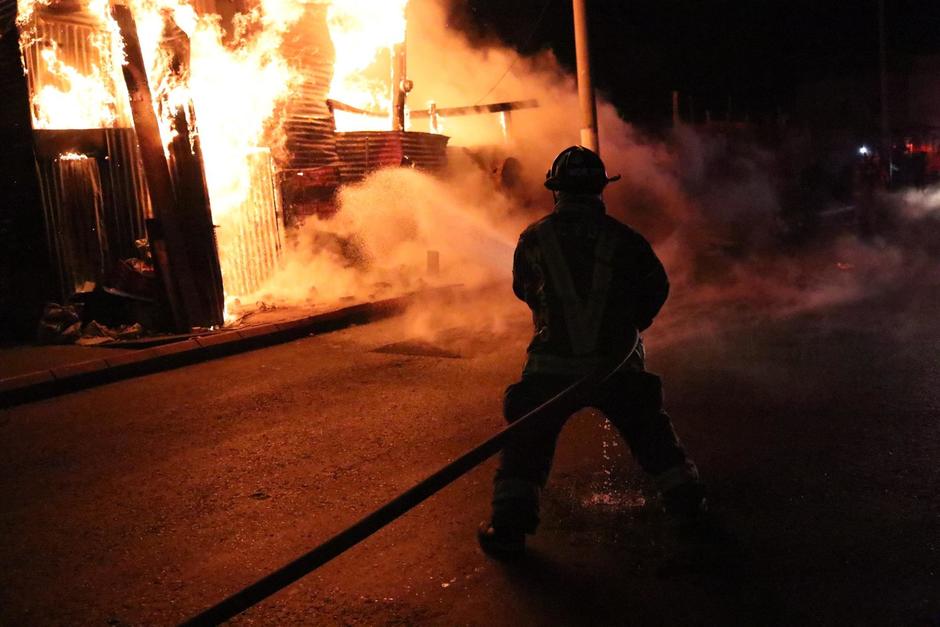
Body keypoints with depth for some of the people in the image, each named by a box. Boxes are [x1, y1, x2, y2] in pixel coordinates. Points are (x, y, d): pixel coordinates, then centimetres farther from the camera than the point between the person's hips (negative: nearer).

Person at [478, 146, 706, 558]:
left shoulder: (534, 238, -3)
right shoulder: (624, 238, -3)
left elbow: (524, 291, 12)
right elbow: (656, 289, 8)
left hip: (551, 366, -1)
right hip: (617, 363, 1)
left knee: (526, 440, 8)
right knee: (648, 429, 20)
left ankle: (509, 524, 4)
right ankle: (684, 496, 29)